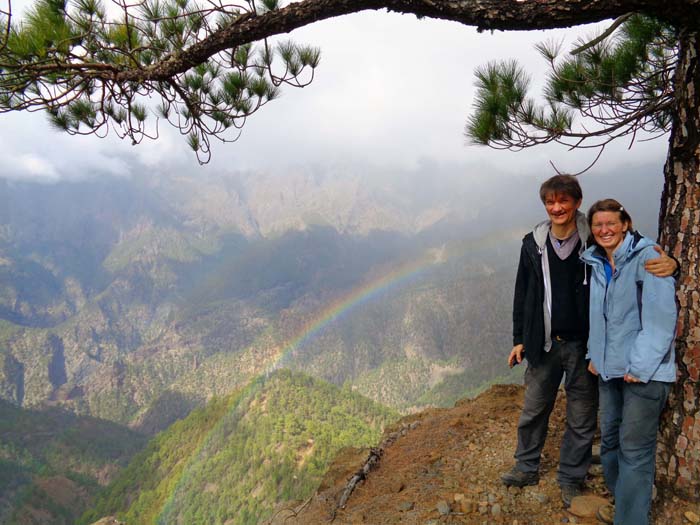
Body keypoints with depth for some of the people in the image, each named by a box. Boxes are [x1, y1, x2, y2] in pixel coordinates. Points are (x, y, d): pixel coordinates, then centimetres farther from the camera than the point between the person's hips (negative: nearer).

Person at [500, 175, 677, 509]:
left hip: (584, 345, -2)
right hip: (544, 344, 2)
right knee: (533, 411, 14)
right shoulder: (533, 244, -1)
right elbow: (522, 294, 7)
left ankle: (571, 479, 30)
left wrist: (668, 263, -32)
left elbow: (642, 256, -7)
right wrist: (519, 339, 8)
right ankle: (527, 468, 34)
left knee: (581, 418, 11)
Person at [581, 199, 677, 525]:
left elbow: (661, 316, -16)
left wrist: (641, 366, -18)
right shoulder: (596, 263, 11)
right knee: (610, 441, 15)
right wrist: (594, 355, 11)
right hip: (609, 369, 7)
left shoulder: (646, 256, -10)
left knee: (634, 450, -2)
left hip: (643, 371, -7)